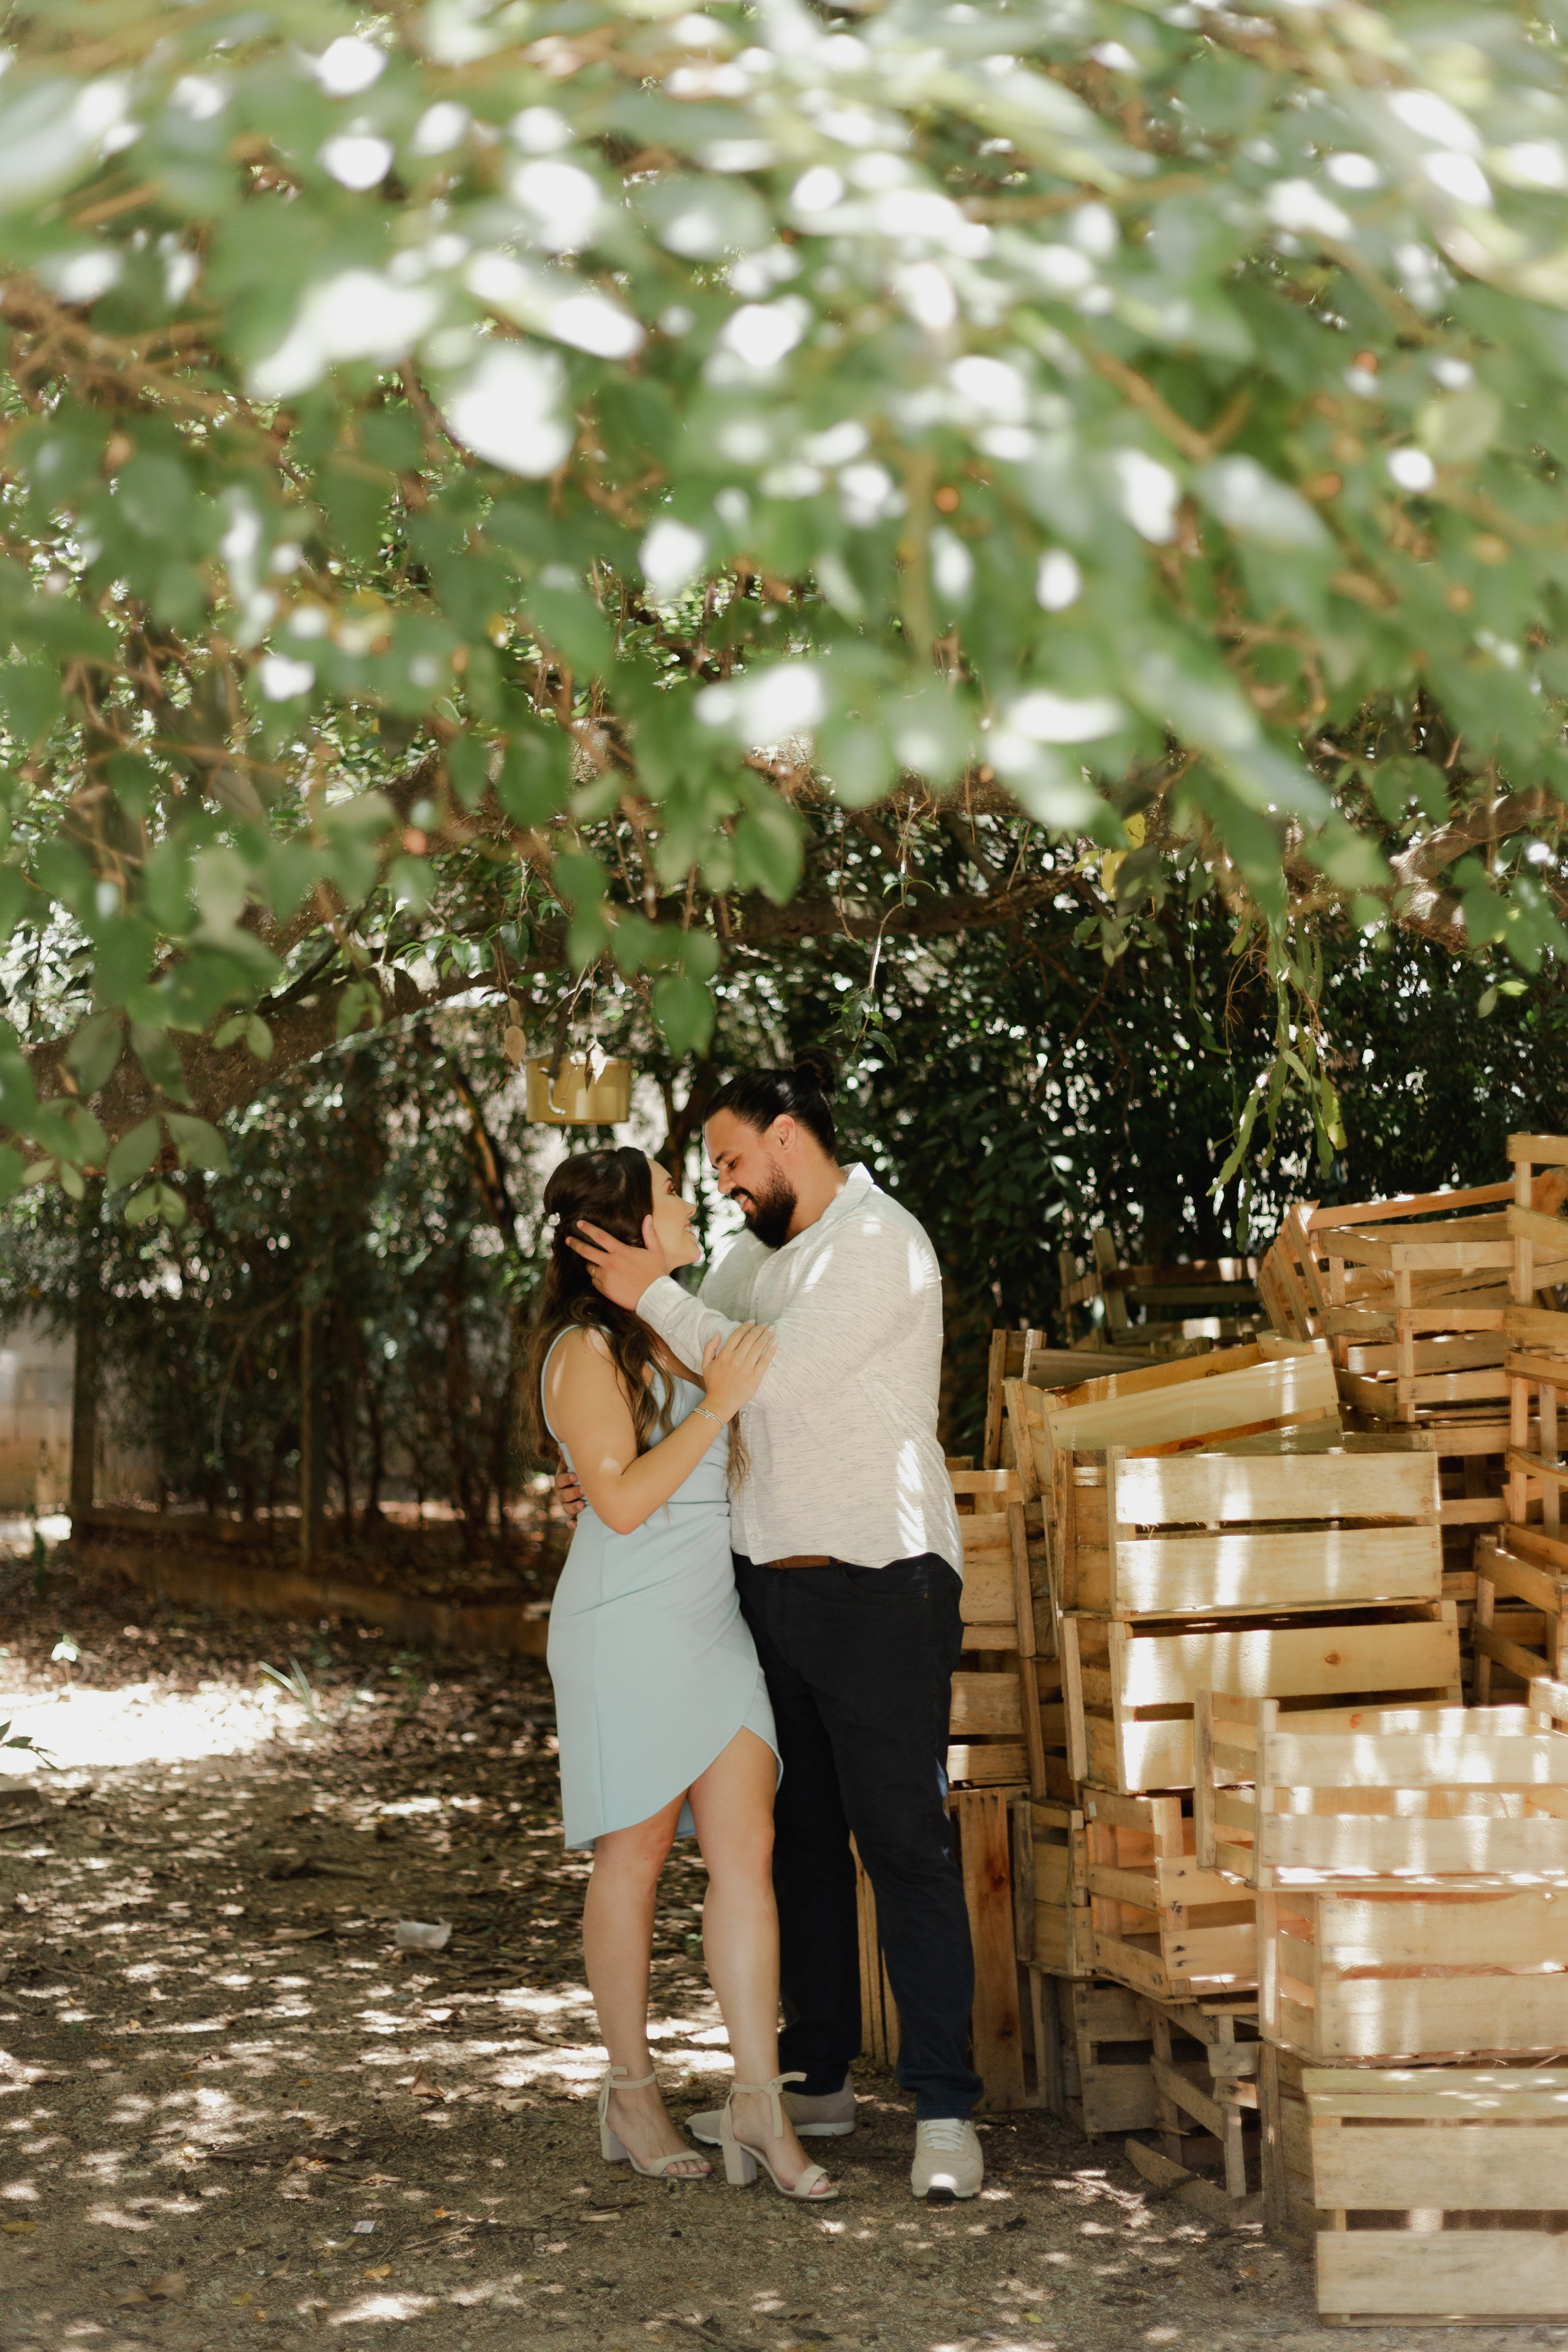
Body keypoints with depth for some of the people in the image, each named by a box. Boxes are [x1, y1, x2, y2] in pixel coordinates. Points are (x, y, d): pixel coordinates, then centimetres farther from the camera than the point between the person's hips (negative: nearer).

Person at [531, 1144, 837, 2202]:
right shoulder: (586, 1350, -9)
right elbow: (623, 1500, -17)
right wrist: (717, 1404, -17)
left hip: (715, 1624, 7)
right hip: (628, 1628, -7)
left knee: (747, 1848, -2)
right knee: (635, 1859, 3)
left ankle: (760, 2102, -1)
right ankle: (632, 2095, 15)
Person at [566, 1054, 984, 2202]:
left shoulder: (883, 1244, -11)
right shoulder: (760, 1251, 15)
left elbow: (770, 1378, -18)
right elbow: (689, 1378, 29)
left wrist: (654, 1293, -10)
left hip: (879, 1586, -8)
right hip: (771, 1580, 9)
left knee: (904, 1842, -8)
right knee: (799, 1838, 13)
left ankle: (946, 2112, -7)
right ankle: (820, 2078, 22)